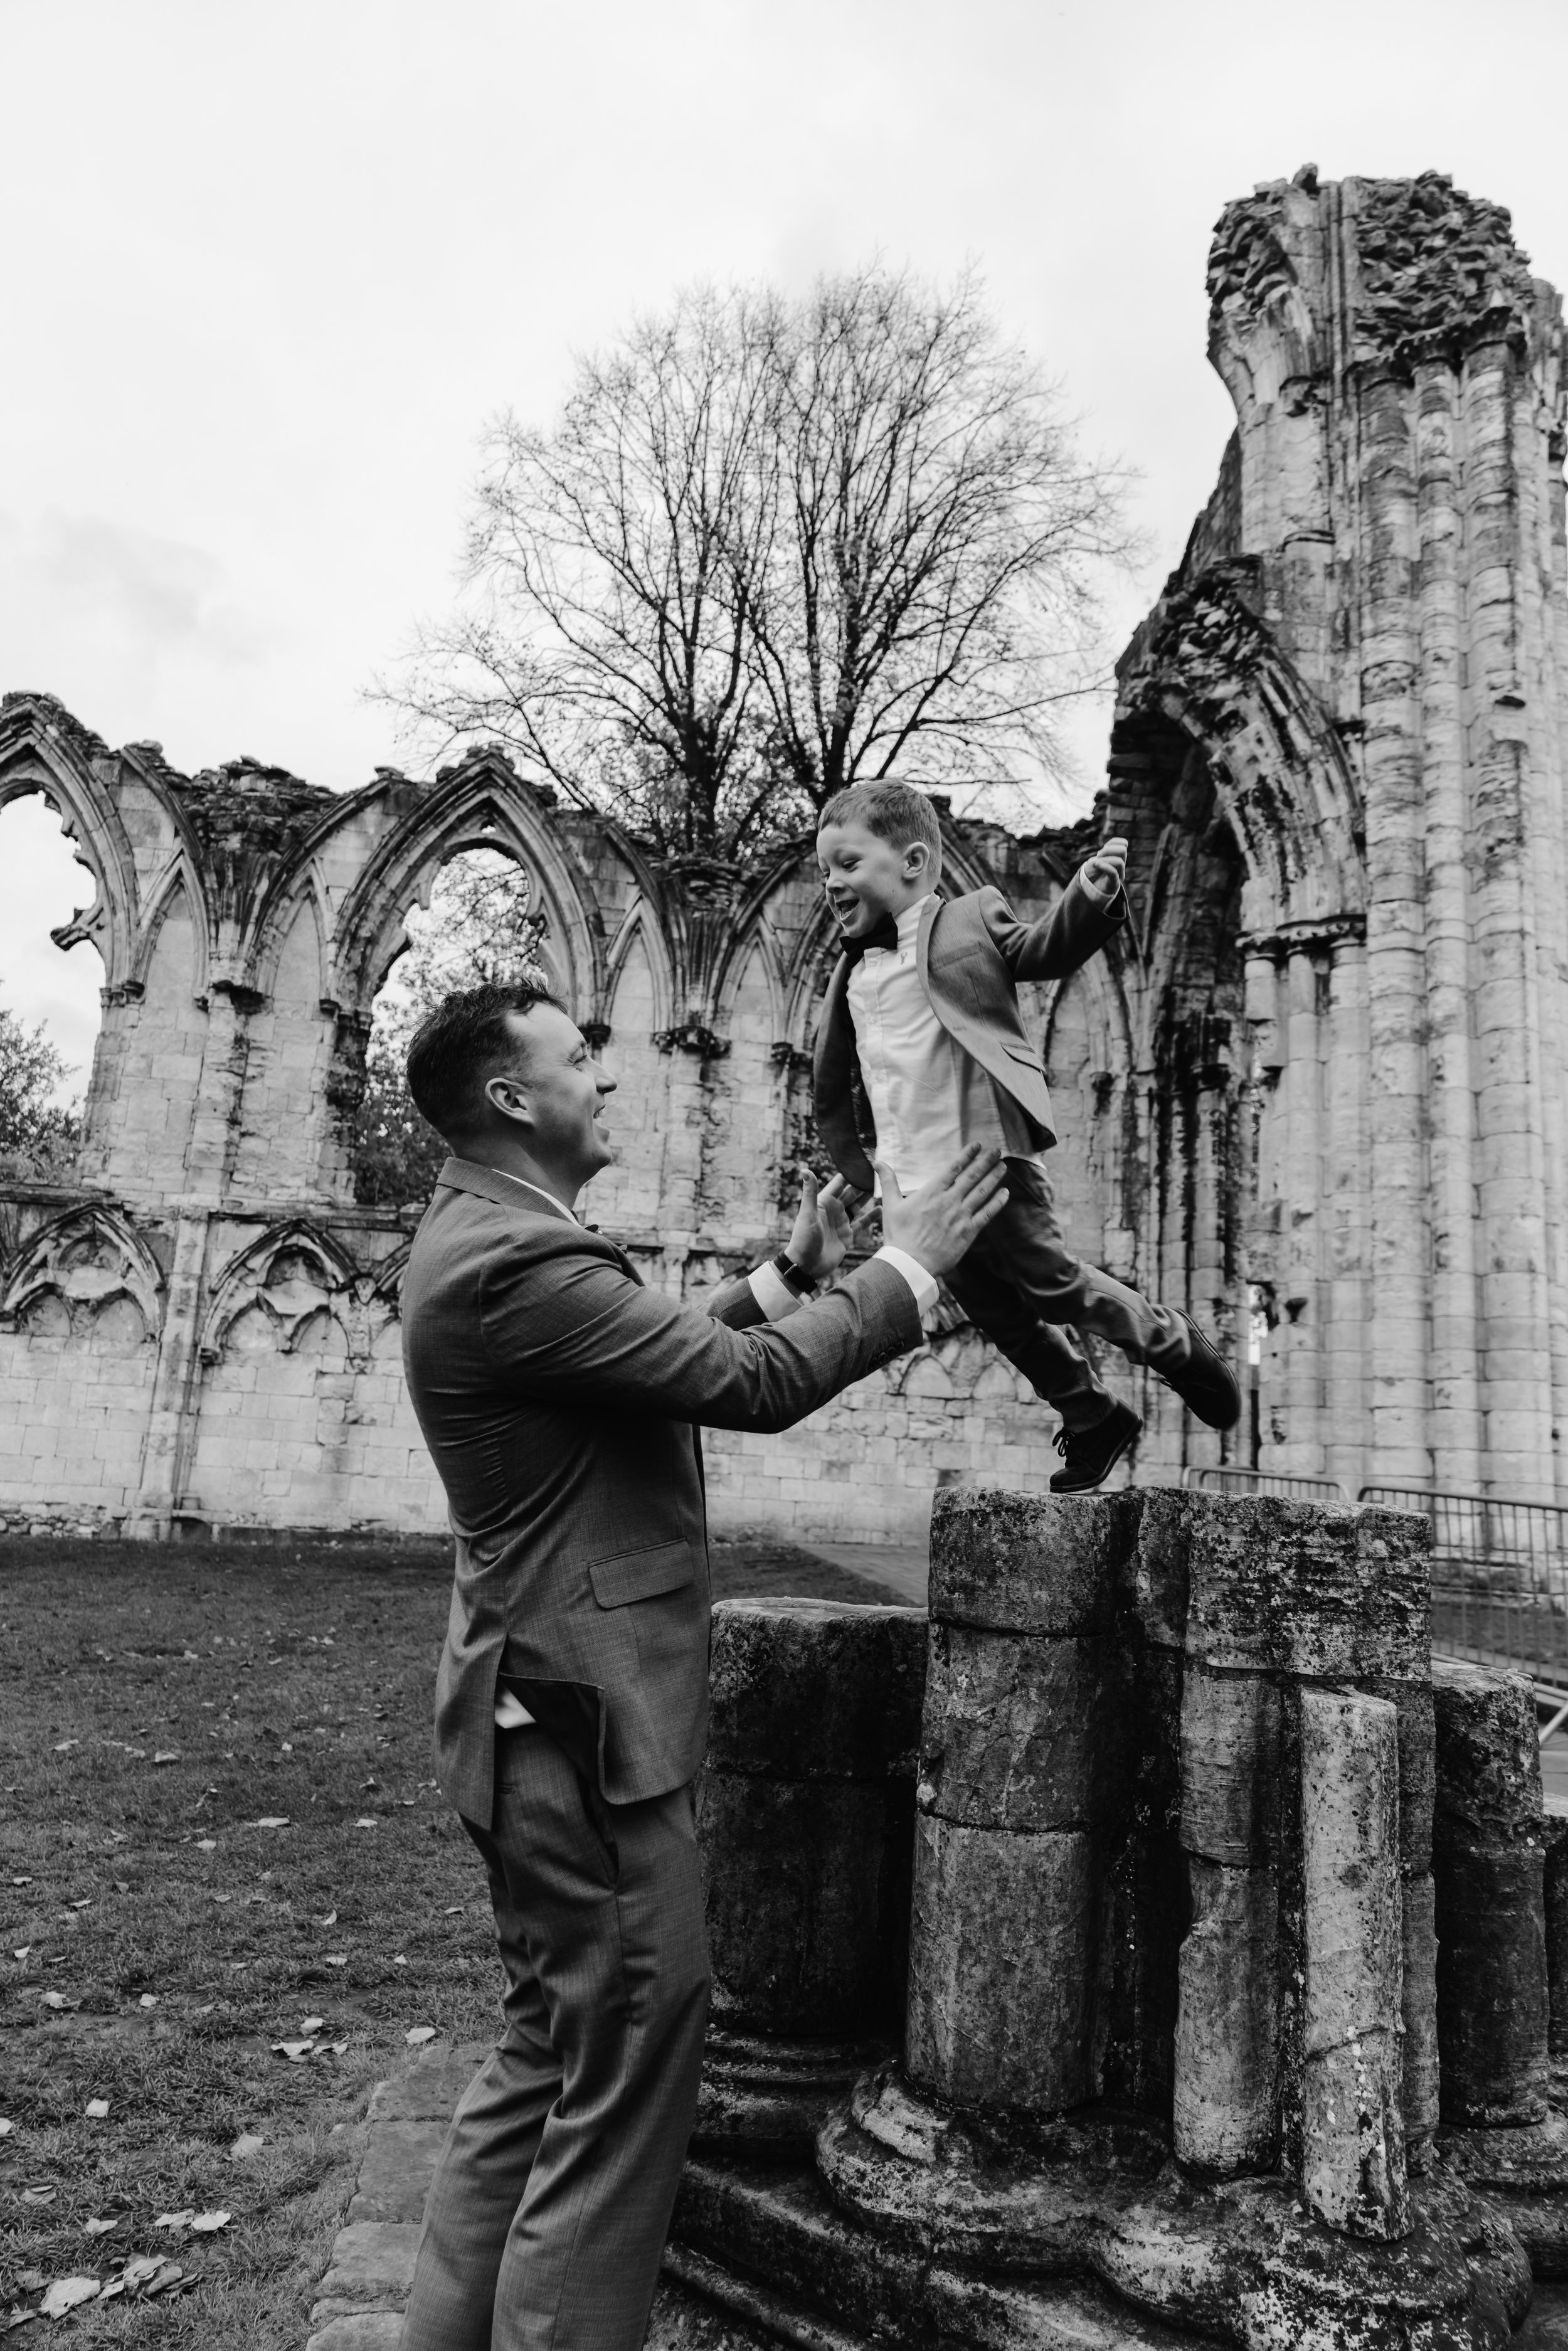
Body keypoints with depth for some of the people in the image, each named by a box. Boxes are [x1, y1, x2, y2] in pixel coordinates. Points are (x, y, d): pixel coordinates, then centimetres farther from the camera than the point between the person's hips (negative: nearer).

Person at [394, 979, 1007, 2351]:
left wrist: (787, 1276, 14)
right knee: (626, 2071, 4)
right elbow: (754, 1384, -22)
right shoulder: (514, 1259, -22)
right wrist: (908, 1269, -11)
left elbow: (672, 1357, 19)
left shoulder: (494, 1238, 11)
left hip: (563, 1716, 11)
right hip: (586, 1723, -11)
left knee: (551, 2055, 22)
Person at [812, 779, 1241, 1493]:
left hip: (986, 1158, -6)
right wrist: (858, 1167, 19)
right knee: (997, 1313, 12)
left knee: (1052, 1280, -2)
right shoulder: (851, 972, 17)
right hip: (915, 1185, 6)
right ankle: (1093, 1421, 30)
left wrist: (1091, 898, -27)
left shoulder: (968, 919, 3)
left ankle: (1177, 1345, 24)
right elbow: (837, 1085, 22)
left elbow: (1045, 948, -9)